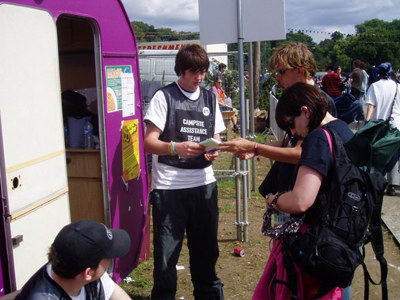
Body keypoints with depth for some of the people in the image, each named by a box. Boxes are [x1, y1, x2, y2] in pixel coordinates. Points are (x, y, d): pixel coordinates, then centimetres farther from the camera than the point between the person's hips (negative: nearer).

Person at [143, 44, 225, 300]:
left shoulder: (210, 98, 15)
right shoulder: (164, 96, 0)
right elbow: (149, 142, -6)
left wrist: (214, 151, -4)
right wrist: (176, 147, -24)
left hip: (204, 185, 4)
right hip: (169, 187, -4)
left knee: (206, 248, 13)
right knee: (166, 250, 1)